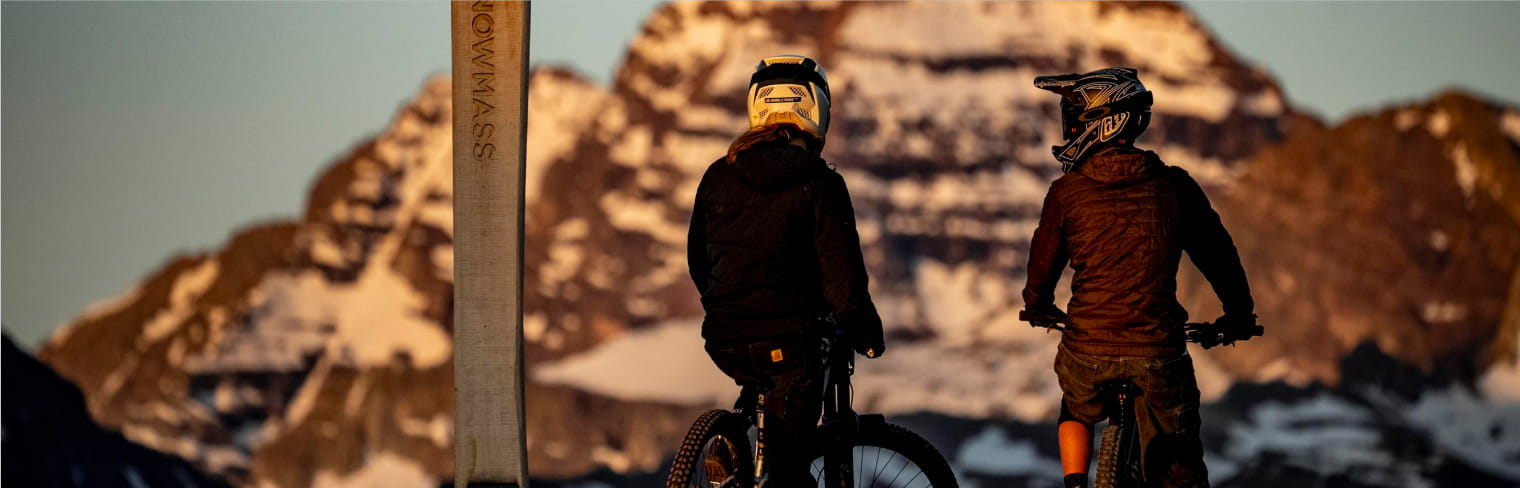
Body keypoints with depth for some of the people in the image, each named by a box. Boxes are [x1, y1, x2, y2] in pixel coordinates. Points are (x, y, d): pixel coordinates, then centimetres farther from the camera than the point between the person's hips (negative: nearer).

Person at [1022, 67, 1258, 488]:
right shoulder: (1174, 186, 0)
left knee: (1076, 414, 34)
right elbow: (1218, 255, 10)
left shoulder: (1066, 192, -3)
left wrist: (1037, 307, 34)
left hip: (1088, 351, 0)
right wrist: (1240, 315, 28)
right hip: (1158, 352, 0)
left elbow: (1043, 263, 11)